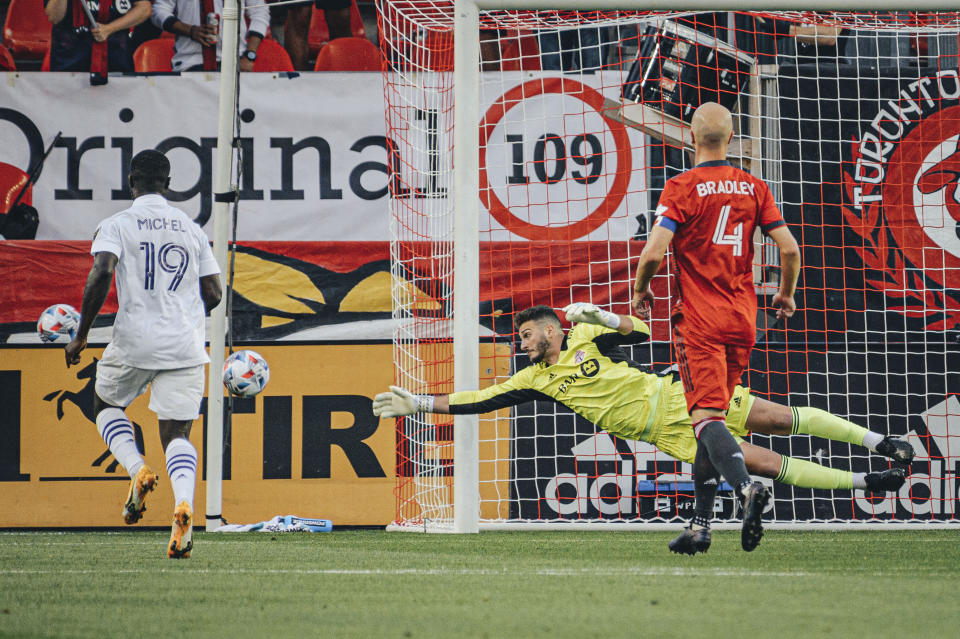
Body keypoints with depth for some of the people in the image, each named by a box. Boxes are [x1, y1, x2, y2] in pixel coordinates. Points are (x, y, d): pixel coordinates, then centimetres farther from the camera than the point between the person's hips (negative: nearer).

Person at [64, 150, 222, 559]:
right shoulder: (192, 229, 11)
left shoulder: (116, 225, -1)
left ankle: (137, 470, -1)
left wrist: (81, 336, -9)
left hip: (135, 341, -2)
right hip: (186, 344, 2)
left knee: (106, 404, 24)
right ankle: (184, 505, -23)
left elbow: (100, 274, -16)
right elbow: (213, 294, 11)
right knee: (176, 433, 4)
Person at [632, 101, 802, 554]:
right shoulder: (753, 188, 6)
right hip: (743, 320, 5)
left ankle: (746, 487, -37)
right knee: (712, 418, 14)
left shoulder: (682, 187, -7)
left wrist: (640, 291, 4)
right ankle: (700, 523, 13)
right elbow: (789, 249, 2)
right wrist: (786, 294, 20)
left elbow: (654, 250, -15)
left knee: (707, 418, -11)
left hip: (700, 321, -5)